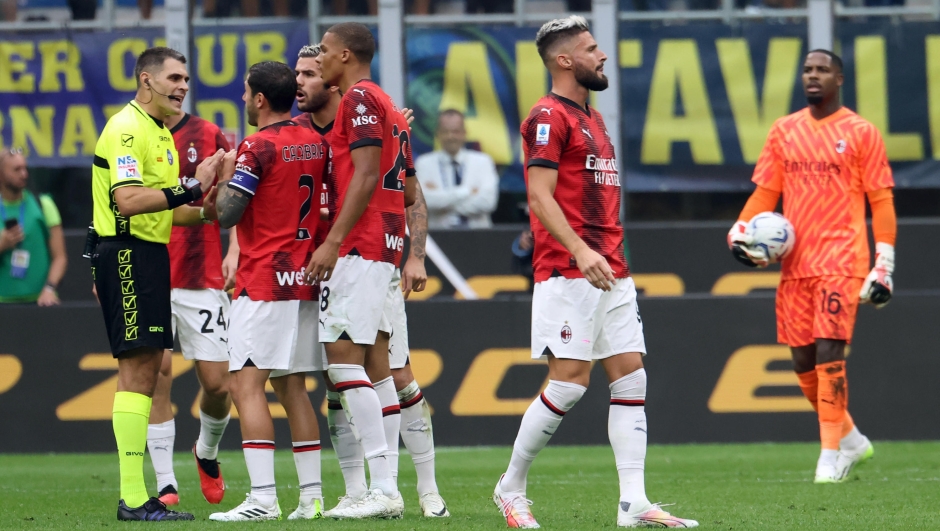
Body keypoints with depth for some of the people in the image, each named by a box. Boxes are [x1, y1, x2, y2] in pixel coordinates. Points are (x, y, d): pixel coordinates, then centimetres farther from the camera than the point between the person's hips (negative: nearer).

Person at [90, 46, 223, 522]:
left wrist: (204, 211, 9)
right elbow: (128, 200, -24)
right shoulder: (127, 129, -13)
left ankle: (138, 495, 13)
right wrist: (190, 188, -23)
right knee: (137, 370, -13)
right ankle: (132, 497, -15)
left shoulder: (159, 133, 20)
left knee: (145, 371, 10)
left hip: (149, 255, 11)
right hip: (127, 254, -11)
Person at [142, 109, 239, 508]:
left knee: (217, 384, -1)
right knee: (157, 378, -8)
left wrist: (234, 251, -9)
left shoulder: (208, 136, 4)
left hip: (202, 279, 0)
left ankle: (207, 452, 30)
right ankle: (166, 485, -3)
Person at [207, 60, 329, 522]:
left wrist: (226, 173, 1)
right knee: (292, 387, 12)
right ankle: (311, 495, 9)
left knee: (246, 385, -9)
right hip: (306, 278, 8)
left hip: (263, 284, -8)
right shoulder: (317, 144, 10)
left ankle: (263, 497, -18)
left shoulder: (258, 147, -13)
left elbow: (226, 215, -14)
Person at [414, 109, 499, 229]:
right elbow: (427, 201, -8)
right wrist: (466, 191, -8)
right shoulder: (424, 164, 8)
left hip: (478, 231, 1)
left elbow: (487, 201, -5)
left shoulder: (482, 162, 10)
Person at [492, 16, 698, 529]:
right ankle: (511, 487, 6)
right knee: (569, 381, -10)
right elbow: (540, 197, -16)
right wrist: (580, 252, -27)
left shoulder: (592, 118, 21)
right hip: (567, 274, -9)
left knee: (631, 376, 1)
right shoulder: (549, 117, -8)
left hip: (610, 273, 9)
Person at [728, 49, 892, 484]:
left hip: (842, 262, -5)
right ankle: (851, 440, 24)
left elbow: (881, 201, 0)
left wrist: (883, 266, -5)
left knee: (829, 354, -14)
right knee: (803, 361, 6)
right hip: (795, 263, 5)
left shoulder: (861, 133, 0)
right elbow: (765, 191, 14)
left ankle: (831, 455, -8)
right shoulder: (784, 131, 12)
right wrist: (741, 231, -3)